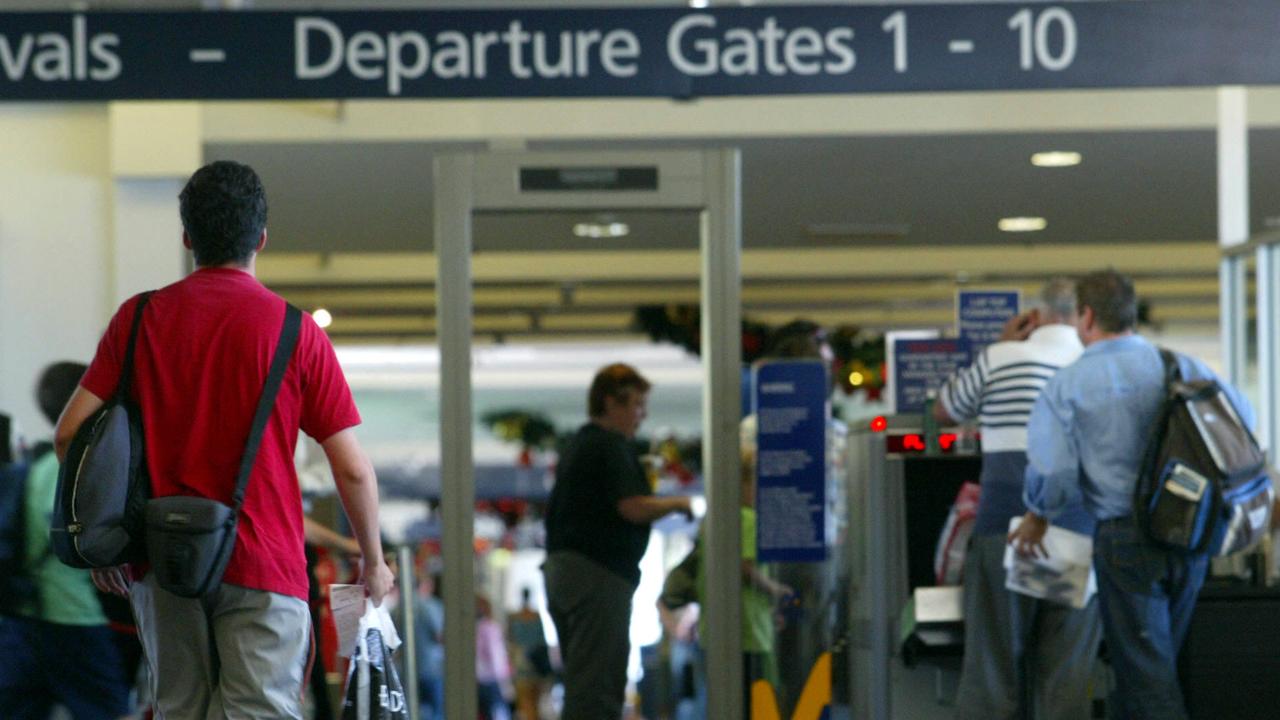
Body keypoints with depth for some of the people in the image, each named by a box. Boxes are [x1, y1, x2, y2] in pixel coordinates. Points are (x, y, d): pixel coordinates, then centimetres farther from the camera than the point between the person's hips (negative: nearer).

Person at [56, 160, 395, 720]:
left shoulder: (139, 318, 6)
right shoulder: (295, 331, -2)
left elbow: (72, 433, 2)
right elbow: (352, 469, -2)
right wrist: (373, 562, 13)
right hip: (261, 565, -3)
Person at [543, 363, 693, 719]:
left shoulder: (579, 445, 19)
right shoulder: (610, 446, -11)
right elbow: (634, 507, -20)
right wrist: (677, 503, -5)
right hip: (598, 571, -10)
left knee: (584, 680, 13)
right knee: (596, 686, -10)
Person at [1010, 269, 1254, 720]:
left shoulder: (1068, 386, -5)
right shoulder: (1181, 367, 5)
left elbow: (1052, 471, -10)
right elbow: (1241, 417, 4)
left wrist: (1038, 517, 9)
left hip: (1126, 540, -4)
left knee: (1146, 670, 0)